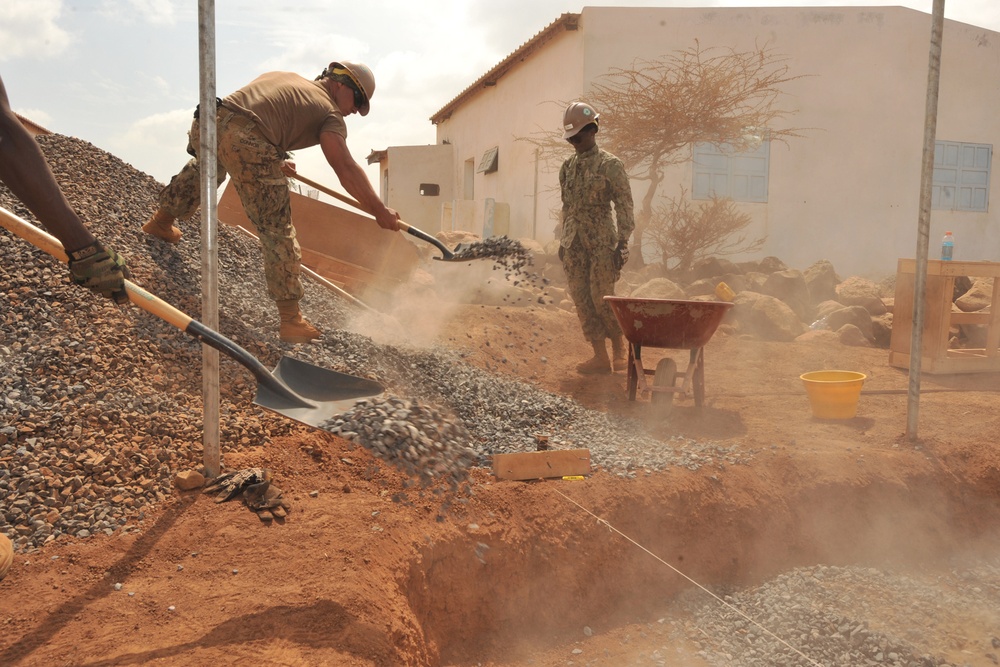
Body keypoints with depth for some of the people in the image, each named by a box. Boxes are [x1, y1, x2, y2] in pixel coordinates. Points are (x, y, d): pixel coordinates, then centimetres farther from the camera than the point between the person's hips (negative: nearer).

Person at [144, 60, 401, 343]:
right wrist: (379, 211, 1)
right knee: (278, 232, 1)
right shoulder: (329, 113, 9)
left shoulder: (282, 77, 31)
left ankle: (162, 221, 59)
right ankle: (291, 319, 4)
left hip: (208, 123, 8)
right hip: (247, 145, -7)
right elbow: (346, 168, -3)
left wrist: (274, 160, 33)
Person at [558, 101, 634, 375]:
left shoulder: (610, 165, -5)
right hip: (574, 244, 6)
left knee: (602, 299, -7)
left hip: (602, 242, -6)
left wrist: (622, 243, -14)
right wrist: (563, 241, 16)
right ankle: (601, 357, 9)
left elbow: (624, 206, -8)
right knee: (582, 300, 2)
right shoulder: (567, 167, 13)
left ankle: (619, 348, 17)